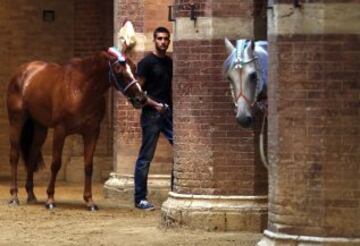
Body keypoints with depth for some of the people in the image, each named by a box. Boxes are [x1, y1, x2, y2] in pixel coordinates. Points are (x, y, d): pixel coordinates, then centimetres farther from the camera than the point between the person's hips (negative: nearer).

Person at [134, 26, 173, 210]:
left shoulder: (170, 63, 12)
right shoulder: (147, 62, -6)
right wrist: (153, 104, -18)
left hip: (169, 112, 6)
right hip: (151, 113, -6)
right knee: (146, 157, -2)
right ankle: (140, 199, 4)